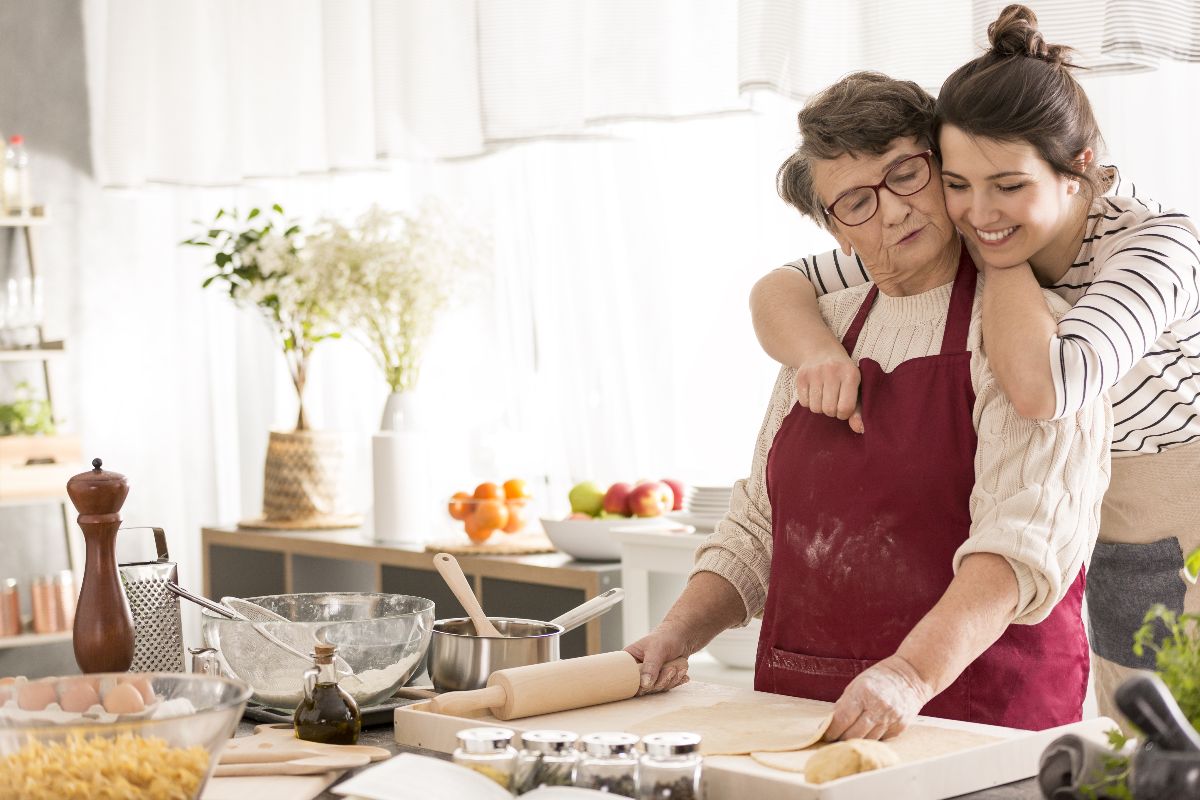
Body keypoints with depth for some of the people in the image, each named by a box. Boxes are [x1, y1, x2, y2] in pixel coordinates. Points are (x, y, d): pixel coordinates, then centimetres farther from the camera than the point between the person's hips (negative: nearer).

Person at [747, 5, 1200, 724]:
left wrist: (1002, 257, -26)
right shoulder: (949, 251, -7)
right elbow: (779, 290, -3)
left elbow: (1045, 389, -42)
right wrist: (818, 349, -26)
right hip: (1117, 568, 6)